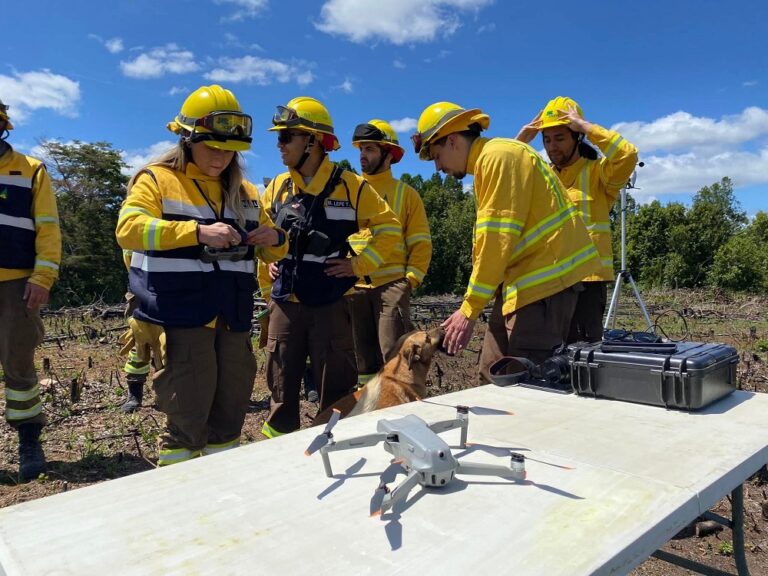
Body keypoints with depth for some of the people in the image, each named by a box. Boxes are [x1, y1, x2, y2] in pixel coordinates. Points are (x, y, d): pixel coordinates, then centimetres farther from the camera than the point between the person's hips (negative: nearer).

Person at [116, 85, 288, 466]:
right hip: (182, 318, -6)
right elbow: (128, 229, -18)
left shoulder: (244, 192, 16)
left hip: (233, 318, 6)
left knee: (230, 410, 14)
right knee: (187, 417, -3)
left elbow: (268, 252, 22)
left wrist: (275, 240, -3)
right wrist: (197, 231, -29)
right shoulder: (157, 180, -1)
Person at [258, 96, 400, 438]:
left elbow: (389, 228, 1)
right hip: (285, 304, 4)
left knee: (336, 392, 5)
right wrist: (267, 284, 13)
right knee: (282, 390, 12)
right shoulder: (277, 187, 8)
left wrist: (359, 265, -7)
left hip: (330, 304, -4)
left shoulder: (349, 186, -5)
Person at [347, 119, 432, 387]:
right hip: (354, 286, 4)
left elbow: (421, 243, 3)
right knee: (363, 357, 10)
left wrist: (411, 279, -8)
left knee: (394, 355, -7)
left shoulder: (405, 193, 7)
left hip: (392, 284, -3)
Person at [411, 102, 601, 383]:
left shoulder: (498, 156, -12)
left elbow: (497, 239, -19)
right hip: (525, 279, 10)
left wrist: (469, 309, -16)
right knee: (493, 377, 11)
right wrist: (473, 305, 12)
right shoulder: (487, 163, 19)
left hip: (545, 278, -10)